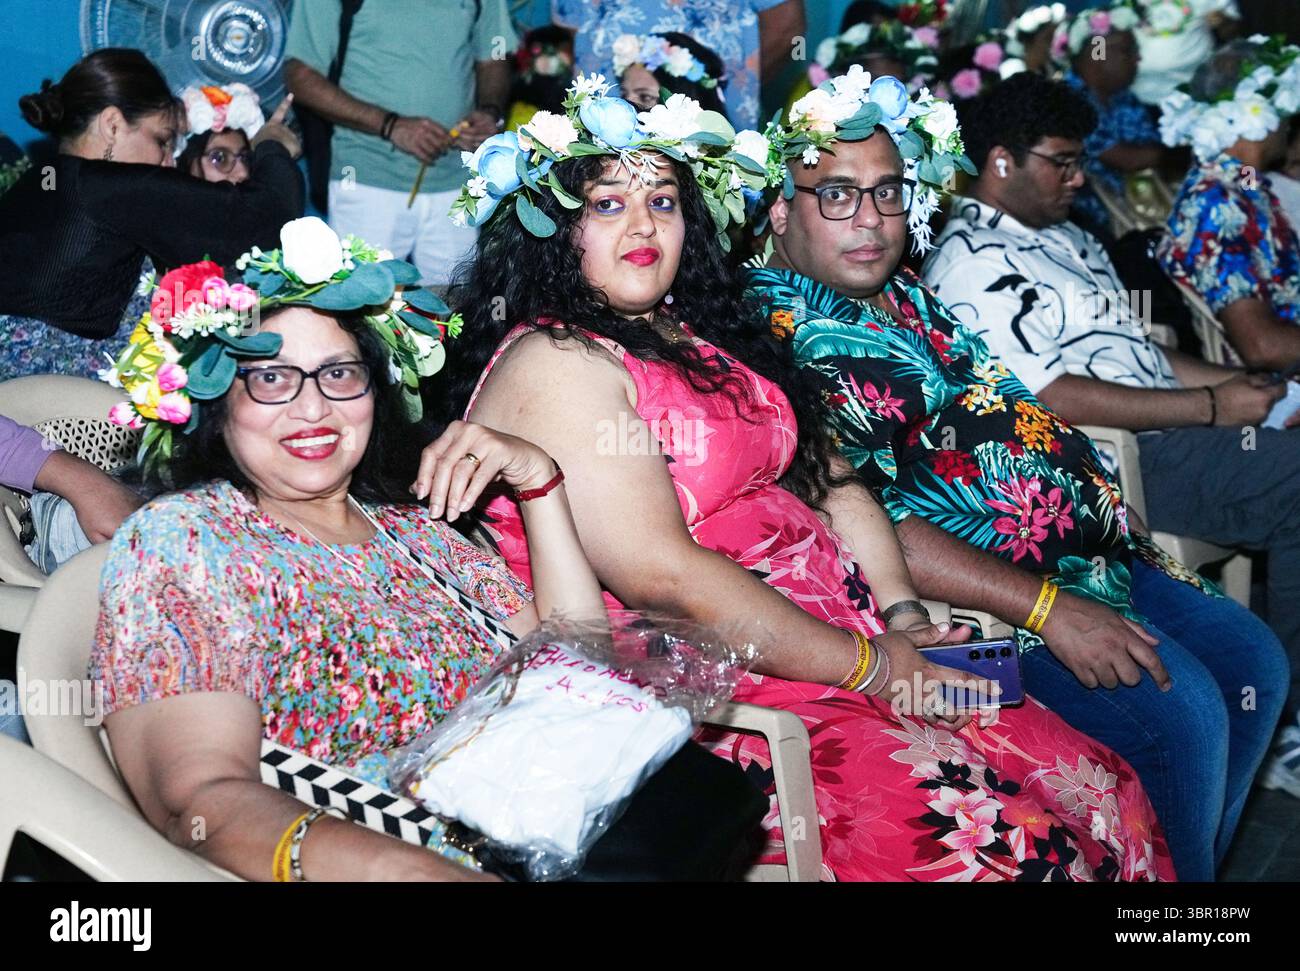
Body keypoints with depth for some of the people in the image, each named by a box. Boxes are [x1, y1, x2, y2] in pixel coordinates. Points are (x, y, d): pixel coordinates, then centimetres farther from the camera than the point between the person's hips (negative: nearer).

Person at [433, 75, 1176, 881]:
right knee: (1006, 842, -21)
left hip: (856, 638, 8)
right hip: (712, 697, -8)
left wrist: (904, 615, 0)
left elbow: (830, 482, 17)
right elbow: (660, 577, -19)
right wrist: (870, 666, -13)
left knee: (1105, 792, -4)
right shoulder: (550, 367, -10)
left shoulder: (703, 338, 17)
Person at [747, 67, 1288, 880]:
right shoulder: (777, 332, -14)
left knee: (1251, 661, 9)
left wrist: (1121, 527, 12)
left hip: (1086, 555, 10)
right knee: (1178, 709, -20)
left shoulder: (907, 298, 15)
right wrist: (1045, 608, -24)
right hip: (978, 592, -10)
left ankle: (1195, 864, 22)